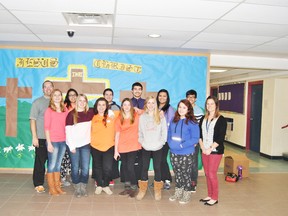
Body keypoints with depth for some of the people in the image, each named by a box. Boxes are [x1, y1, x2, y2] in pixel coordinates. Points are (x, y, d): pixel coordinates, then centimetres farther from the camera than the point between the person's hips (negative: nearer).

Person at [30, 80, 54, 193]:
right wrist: (34, 137, -10)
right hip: (41, 137, -3)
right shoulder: (37, 102, -1)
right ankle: (38, 184, 14)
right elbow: (32, 120, -4)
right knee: (40, 161, 3)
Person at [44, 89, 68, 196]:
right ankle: (51, 188, 12)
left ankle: (57, 186, 20)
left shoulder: (65, 110, 8)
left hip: (63, 141, 4)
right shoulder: (49, 110, -5)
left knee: (58, 165, 12)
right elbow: (46, 128, -7)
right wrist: (49, 143, -10)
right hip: (53, 141, -4)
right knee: (52, 165, 2)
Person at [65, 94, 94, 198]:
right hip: (74, 144, -2)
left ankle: (83, 187, 15)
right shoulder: (71, 114, -2)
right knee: (75, 168, 3)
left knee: (85, 167, 1)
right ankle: (77, 188, 16)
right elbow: (68, 131, -4)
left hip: (86, 144, 2)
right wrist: (71, 146, -9)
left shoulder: (90, 113, 4)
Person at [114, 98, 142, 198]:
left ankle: (134, 187, 10)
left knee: (130, 167, -8)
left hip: (133, 146, -3)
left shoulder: (136, 115, 0)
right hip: (122, 147, 3)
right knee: (125, 167, 11)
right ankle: (127, 187, 25)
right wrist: (116, 150, 2)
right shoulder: (119, 119, 4)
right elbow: (117, 135, 4)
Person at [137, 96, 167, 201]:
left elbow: (164, 132, 0)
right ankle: (142, 190, 19)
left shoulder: (161, 117, 0)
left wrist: (160, 142, -8)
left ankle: (157, 191, 19)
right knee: (145, 168, 8)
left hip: (157, 148, -1)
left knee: (157, 168, 7)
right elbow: (140, 131, 7)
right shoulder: (142, 117, 4)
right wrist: (142, 142, -5)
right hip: (145, 147, 1)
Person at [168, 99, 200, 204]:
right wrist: (170, 143, -6)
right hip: (174, 153, 6)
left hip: (186, 154, -5)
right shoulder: (174, 121, 7)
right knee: (177, 173, 17)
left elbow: (195, 139, -15)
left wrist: (182, 145, -22)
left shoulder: (192, 123, -11)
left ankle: (187, 195, 23)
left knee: (186, 174, 6)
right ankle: (178, 193, 33)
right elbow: (169, 134, 13)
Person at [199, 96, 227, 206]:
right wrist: (202, 147, -6)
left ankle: (215, 198, 12)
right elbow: (199, 134, 7)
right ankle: (209, 195, 24)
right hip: (204, 150, 5)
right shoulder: (203, 119, 11)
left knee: (212, 174, -3)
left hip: (215, 151, -5)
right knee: (207, 174, 11)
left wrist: (210, 149, -16)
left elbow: (220, 138, -12)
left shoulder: (221, 120, -6)